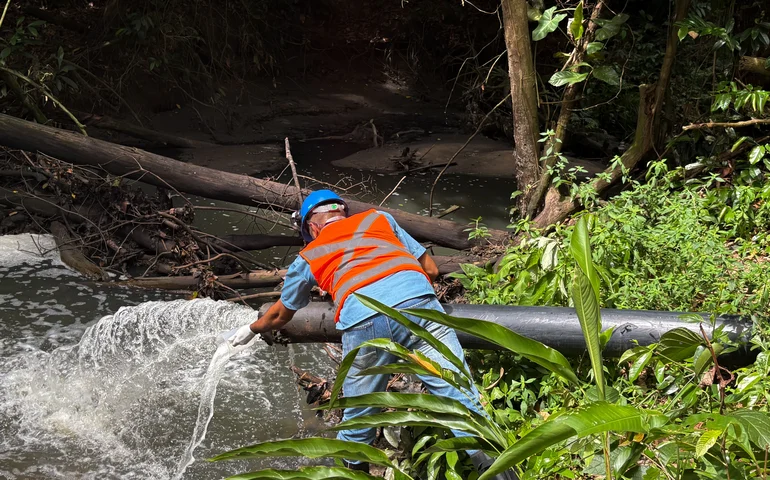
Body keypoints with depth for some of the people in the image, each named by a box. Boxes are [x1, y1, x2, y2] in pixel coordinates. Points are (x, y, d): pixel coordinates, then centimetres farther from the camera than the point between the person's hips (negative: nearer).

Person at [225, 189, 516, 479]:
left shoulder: (308, 256, 32)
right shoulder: (378, 218, 33)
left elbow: (280, 315, 47)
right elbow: (430, 268, 32)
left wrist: (251, 329, 68)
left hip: (362, 319, 0)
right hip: (416, 298, 0)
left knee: (358, 416, 19)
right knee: (458, 395, -1)